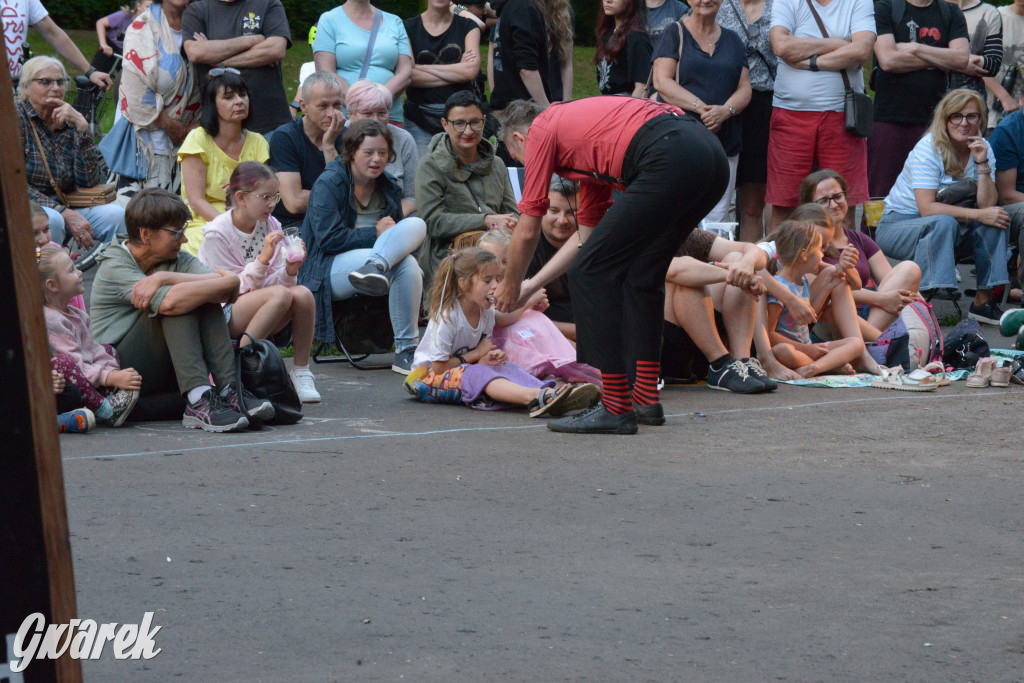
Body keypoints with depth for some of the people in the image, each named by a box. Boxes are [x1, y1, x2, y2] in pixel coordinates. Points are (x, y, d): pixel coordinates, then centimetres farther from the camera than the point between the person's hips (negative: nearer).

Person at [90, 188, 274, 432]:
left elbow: (231, 285, -14)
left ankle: (229, 392, -27)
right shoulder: (114, 267, -11)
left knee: (205, 301, -13)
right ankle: (199, 401, -39)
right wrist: (225, 284, -22)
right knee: (181, 303, -25)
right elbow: (169, 301, -30)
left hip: (163, 373, 6)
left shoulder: (179, 261, 8)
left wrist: (164, 278, -22)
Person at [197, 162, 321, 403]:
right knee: (280, 294, -31)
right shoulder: (217, 234, -12)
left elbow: (274, 282, 4)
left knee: (302, 294, -23)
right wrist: (263, 259, -26)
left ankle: (301, 372, -14)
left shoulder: (270, 226, 5)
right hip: (220, 316, -6)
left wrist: (289, 271, -18)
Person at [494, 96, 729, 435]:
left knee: (591, 273, -1)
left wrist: (510, 286, 33)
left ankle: (616, 407, -3)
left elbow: (528, 231, 16)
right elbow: (589, 229, 44)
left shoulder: (540, 130, 14)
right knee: (642, 276, 25)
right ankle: (646, 397, 24)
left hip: (672, 160, -9)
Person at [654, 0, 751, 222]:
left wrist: (726, 110, -12)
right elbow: (661, 81, -6)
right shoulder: (674, 35, 5)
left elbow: (744, 89, 11)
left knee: (717, 218, -3)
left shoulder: (732, 41, 17)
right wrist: (700, 107, -19)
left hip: (725, 144, 4)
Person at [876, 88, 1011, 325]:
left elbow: (987, 205, -13)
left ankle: (983, 300, -16)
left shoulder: (982, 149, -2)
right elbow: (927, 208, -28)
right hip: (896, 226, -6)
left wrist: (982, 164, -23)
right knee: (943, 223, -35)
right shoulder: (929, 149, -18)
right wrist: (978, 214, -31)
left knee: (995, 219, -17)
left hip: (942, 230, 6)